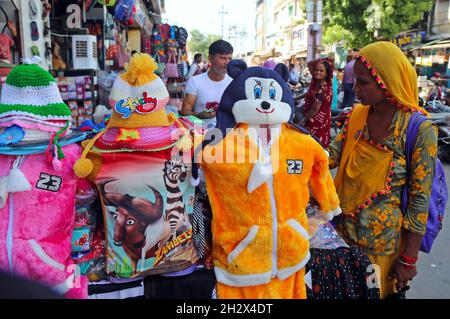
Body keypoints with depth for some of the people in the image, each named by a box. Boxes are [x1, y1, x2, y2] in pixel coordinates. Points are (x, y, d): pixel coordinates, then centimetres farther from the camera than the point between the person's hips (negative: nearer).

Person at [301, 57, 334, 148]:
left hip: (317, 122, -8)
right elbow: (309, 64, 10)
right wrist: (319, 61, -6)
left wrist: (305, 120, -11)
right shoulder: (316, 81, 2)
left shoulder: (323, 89, -21)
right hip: (314, 120, 8)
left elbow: (315, 108, -21)